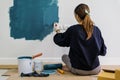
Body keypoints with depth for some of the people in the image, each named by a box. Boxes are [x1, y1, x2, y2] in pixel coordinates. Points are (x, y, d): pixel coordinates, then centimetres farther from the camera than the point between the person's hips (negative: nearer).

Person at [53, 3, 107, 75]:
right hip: (95, 70, 4)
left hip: (79, 70, -3)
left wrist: (58, 32, 25)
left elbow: (59, 41, 4)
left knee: (64, 56, 25)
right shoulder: (96, 29, -8)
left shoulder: (72, 30, -15)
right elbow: (103, 52, 0)